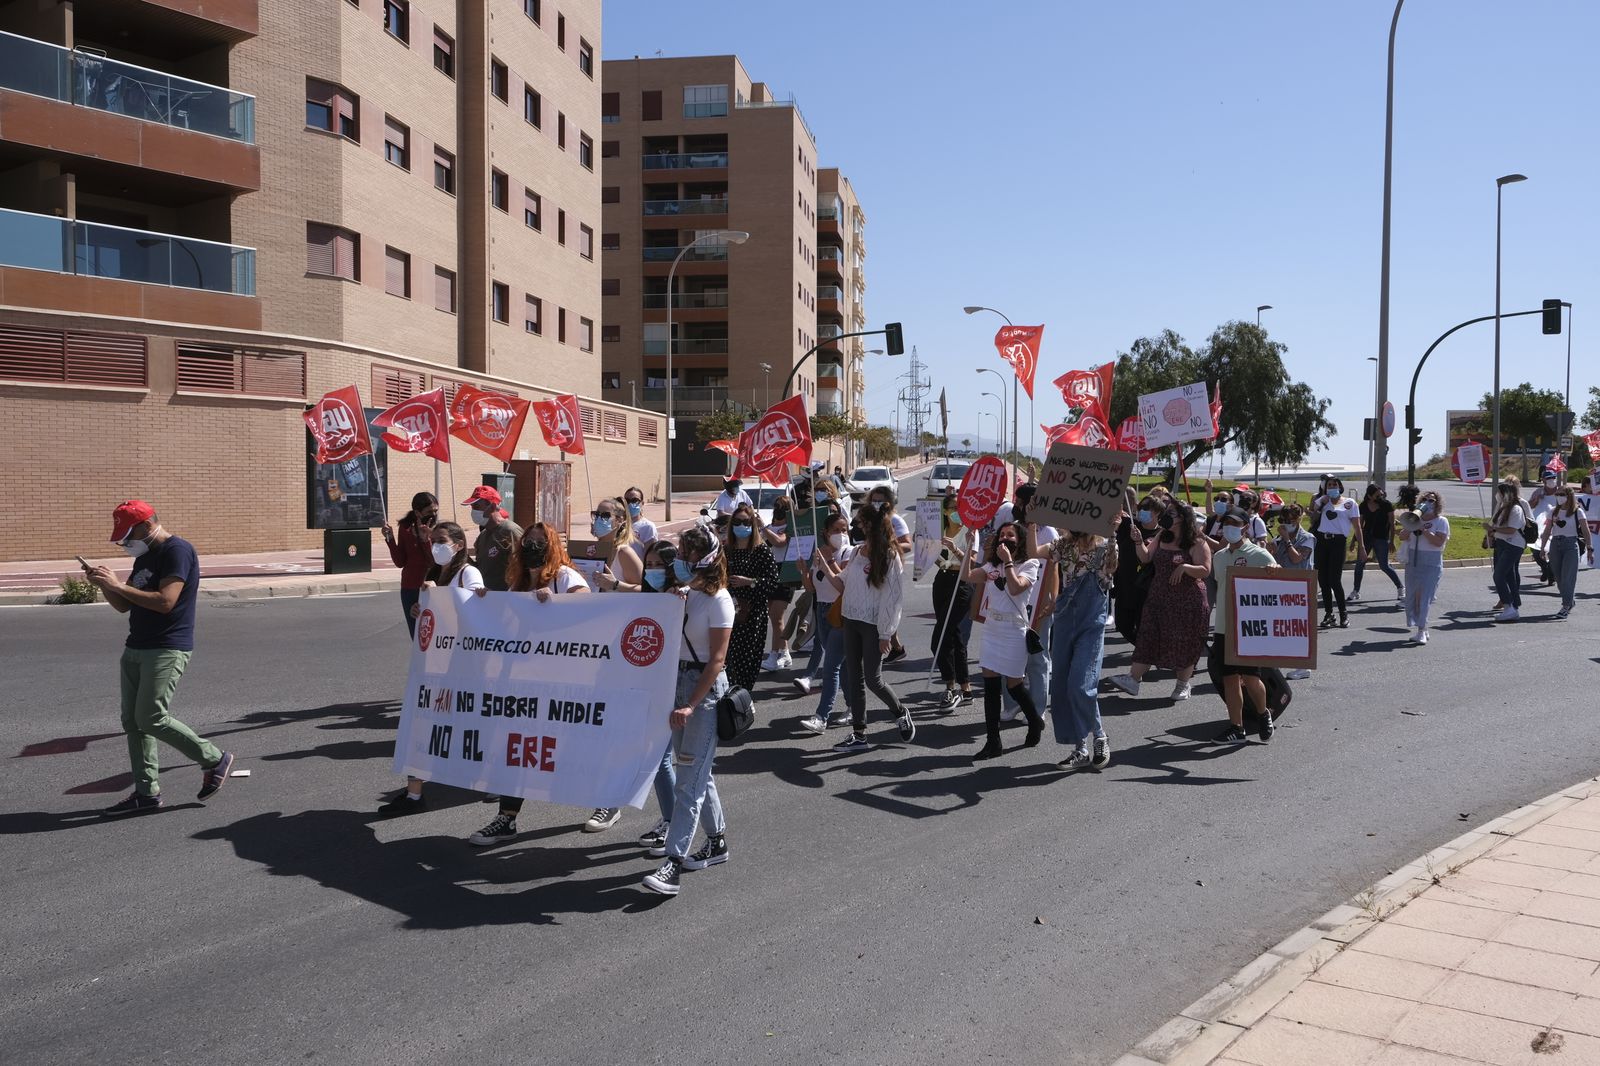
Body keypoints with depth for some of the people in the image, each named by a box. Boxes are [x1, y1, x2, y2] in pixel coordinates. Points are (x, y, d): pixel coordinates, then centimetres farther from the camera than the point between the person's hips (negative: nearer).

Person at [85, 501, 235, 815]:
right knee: (132, 721, 7)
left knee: (152, 719, -11)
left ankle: (215, 760, 5)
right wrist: (105, 585, 1)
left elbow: (165, 602, -23)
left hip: (167, 650, -9)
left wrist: (118, 584, -18)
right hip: (136, 648, 9)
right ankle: (146, 793, 13)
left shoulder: (177, 550, -13)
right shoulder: (144, 557, 16)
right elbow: (124, 606, 19)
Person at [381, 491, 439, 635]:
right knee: (416, 636, 7)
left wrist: (426, 540, -25)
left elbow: (436, 563, -14)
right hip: (410, 590, 3)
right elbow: (400, 562, 4)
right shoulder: (405, 529, 5)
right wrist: (390, 538, -5)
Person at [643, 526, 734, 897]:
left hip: (705, 686, -8)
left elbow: (716, 658, -17)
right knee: (697, 772, 16)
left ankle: (674, 864, -10)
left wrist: (691, 705, -21)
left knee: (689, 779, -9)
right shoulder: (683, 591, 9)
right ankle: (717, 841, 31)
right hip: (677, 680, 8)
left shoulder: (718, 600, -13)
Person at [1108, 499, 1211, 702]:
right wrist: (1138, 542, -7)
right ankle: (1133, 679, -3)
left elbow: (1205, 570, -12)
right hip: (1159, 598, 5)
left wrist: (1184, 567, -25)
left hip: (1188, 601, -5)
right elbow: (1145, 558, 9)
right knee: (1149, 637, -1)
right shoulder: (1161, 539, 9)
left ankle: (1183, 685, 18)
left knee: (1185, 643, 4)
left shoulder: (1197, 544, -8)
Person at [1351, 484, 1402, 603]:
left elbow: (1392, 524, -4)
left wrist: (1391, 541, -7)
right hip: (1366, 538, 4)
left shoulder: (1387, 505, -7)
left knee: (1384, 566, -5)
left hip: (1381, 538, -4)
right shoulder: (1363, 506, 2)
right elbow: (1360, 525, 12)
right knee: (1359, 564, 1)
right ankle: (1356, 591, 12)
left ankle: (1400, 588, 13)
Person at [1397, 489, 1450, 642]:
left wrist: (1423, 529, -17)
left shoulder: (1441, 521, 0)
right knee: (1412, 596, 3)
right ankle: (1416, 628, 12)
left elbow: (1438, 542, -13)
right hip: (1412, 562, 5)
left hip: (1431, 564, -5)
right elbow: (1402, 537, 5)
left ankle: (1421, 631, -11)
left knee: (1425, 597, -11)